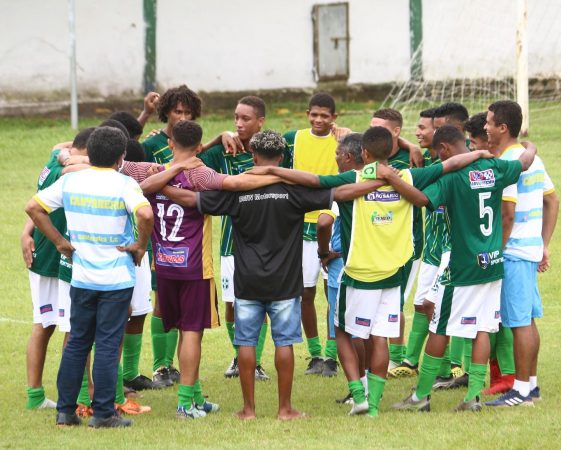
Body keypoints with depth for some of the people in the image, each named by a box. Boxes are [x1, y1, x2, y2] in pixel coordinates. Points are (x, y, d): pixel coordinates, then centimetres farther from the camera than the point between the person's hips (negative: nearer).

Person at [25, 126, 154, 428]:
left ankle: (65, 410, 15)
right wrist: (141, 245, -12)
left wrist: (59, 242, 7)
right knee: (108, 346, 1)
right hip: (117, 279, -4)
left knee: (76, 343, 14)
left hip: (81, 278, 4)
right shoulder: (124, 184, -12)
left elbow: (33, 207, 4)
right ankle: (103, 414, 3)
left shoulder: (70, 181, 2)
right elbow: (145, 214, -29)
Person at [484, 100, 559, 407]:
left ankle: (521, 390, -2)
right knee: (527, 320, 14)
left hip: (514, 252, -9)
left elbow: (507, 214, -21)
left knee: (519, 322, -5)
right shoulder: (532, 158, 12)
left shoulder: (506, 163, -16)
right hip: (532, 248, 9)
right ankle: (531, 384, 20)